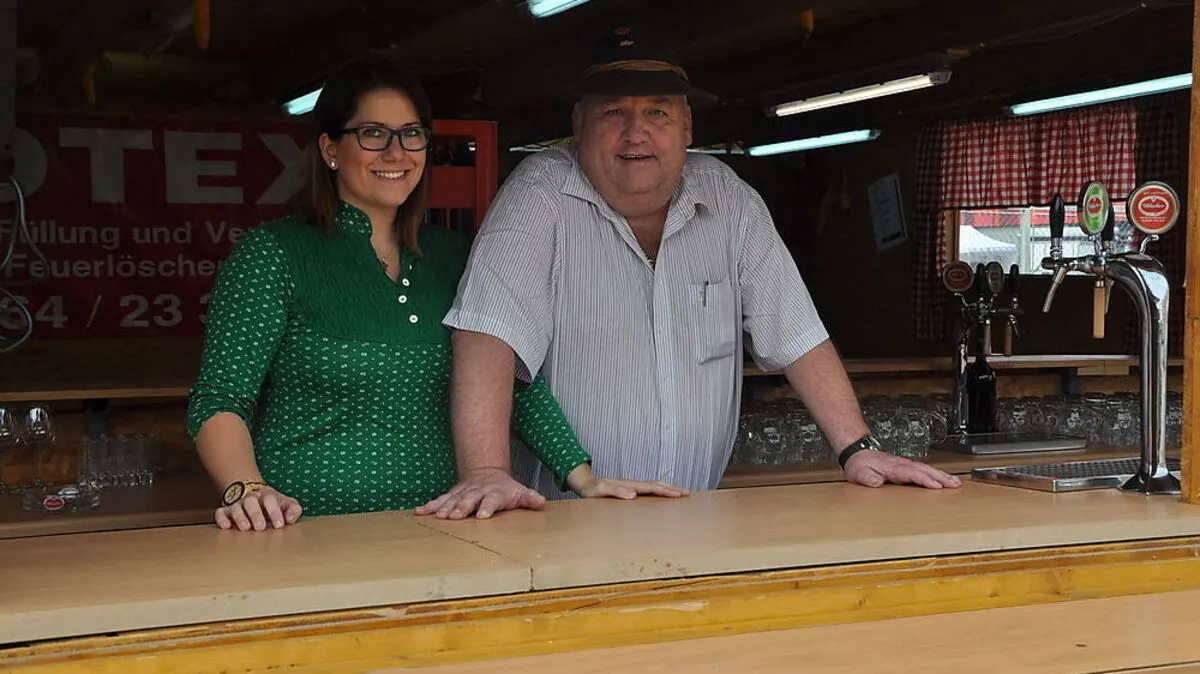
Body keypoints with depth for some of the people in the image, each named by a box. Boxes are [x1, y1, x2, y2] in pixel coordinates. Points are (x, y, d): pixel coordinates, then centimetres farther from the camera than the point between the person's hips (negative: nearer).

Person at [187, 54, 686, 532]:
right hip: (307, 537, -3)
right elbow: (220, 402, -7)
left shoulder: (451, 257, 12)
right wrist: (247, 491, -25)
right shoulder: (274, 254, -2)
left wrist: (584, 479, -1)